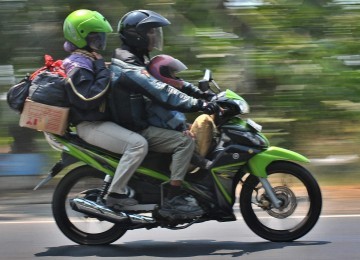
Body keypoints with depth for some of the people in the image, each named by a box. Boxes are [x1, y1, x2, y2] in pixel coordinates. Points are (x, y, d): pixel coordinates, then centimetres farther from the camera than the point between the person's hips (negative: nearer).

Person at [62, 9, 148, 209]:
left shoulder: (90, 61, 18)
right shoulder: (78, 66, -15)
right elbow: (89, 98, -28)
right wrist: (103, 72, -21)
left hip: (101, 120, 11)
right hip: (91, 125, -11)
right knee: (138, 144, -27)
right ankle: (115, 194, -23)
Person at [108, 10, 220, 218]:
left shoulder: (137, 60, 17)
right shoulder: (127, 64, -18)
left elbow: (165, 81, 20)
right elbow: (159, 91, -28)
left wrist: (197, 90, 8)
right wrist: (198, 104, -31)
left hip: (139, 124, 11)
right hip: (134, 131, -11)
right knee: (185, 142, -20)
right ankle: (173, 200, -23)